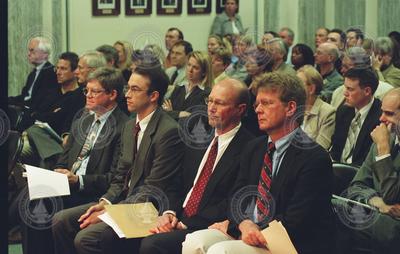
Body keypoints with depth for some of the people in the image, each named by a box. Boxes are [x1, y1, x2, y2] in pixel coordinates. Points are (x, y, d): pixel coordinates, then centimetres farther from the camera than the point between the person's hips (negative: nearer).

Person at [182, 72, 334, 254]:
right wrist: (244, 224, -13)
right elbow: (237, 198, 12)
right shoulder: (253, 148, 14)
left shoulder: (315, 158, -11)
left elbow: (293, 223, -15)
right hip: (242, 234, 7)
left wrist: (233, 224, -10)